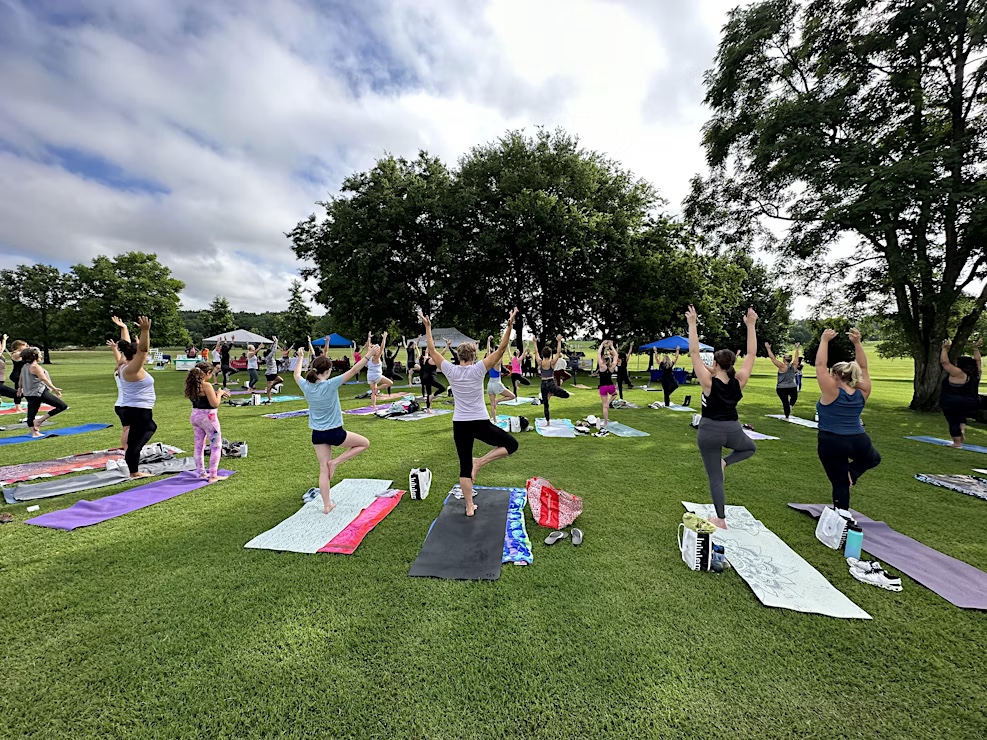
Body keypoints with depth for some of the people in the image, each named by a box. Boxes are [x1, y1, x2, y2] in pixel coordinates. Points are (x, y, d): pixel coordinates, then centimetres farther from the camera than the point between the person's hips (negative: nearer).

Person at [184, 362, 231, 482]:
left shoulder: (192, 385, 5)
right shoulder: (207, 385, -19)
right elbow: (215, 404, -20)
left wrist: (217, 395, 14)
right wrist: (219, 393, -4)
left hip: (195, 416, 8)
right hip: (207, 417, -8)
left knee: (199, 445, 17)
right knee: (216, 445, 3)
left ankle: (201, 472, 26)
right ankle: (213, 475, 4)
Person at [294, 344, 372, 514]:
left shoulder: (306, 386, -4)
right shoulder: (330, 385, -19)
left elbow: (296, 375, 19)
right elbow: (353, 371, -19)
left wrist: (300, 357, 33)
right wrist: (368, 355, -15)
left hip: (317, 435, 6)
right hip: (335, 433, -6)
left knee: (323, 470, 13)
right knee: (365, 443, 14)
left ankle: (327, 505, 19)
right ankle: (335, 462, 5)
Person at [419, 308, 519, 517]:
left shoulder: (450, 370, -3)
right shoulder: (478, 369, -10)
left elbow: (432, 350, 7)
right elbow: (501, 349, -13)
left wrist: (427, 327, 13)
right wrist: (510, 326, -14)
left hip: (460, 425, 4)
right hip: (480, 423, -3)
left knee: (465, 467, 12)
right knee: (511, 444, 13)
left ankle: (469, 507, 17)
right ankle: (480, 462, -2)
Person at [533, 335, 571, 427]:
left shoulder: (540, 362, -3)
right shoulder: (552, 362, -9)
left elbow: (536, 352, 9)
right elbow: (558, 352, -6)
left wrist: (534, 342, 17)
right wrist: (559, 341, -6)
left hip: (543, 384, 4)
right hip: (551, 384, -3)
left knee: (545, 404, 11)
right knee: (566, 395, 7)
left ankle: (548, 422, 12)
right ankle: (551, 394, -6)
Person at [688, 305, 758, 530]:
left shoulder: (709, 382, -15)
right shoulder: (739, 381, -6)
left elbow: (694, 353, -17)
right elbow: (751, 353, -1)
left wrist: (692, 324, -15)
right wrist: (751, 325, 1)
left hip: (709, 432, -2)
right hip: (733, 430, 3)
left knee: (715, 478, 8)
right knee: (751, 447, 38)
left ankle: (721, 520, 13)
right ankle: (725, 462, 11)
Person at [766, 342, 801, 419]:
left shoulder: (782, 366, -13)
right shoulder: (794, 366, 1)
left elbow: (773, 358, -15)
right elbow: (796, 357, 17)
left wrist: (768, 348, -10)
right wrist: (797, 349, 30)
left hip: (782, 388, -4)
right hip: (793, 387, 5)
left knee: (785, 401, 0)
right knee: (794, 397, 32)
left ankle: (787, 416, 3)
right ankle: (790, 405, 9)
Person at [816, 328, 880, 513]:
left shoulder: (831, 392, -12)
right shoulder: (862, 393, 2)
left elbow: (820, 365, -10)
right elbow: (862, 367, 11)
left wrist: (824, 341, -2)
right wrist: (857, 343, 10)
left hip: (831, 443, -4)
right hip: (859, 442, 4)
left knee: (839, 482, 8)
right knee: (874, 458, 36)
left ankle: (842, 516, 6)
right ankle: (852, 472, 11)